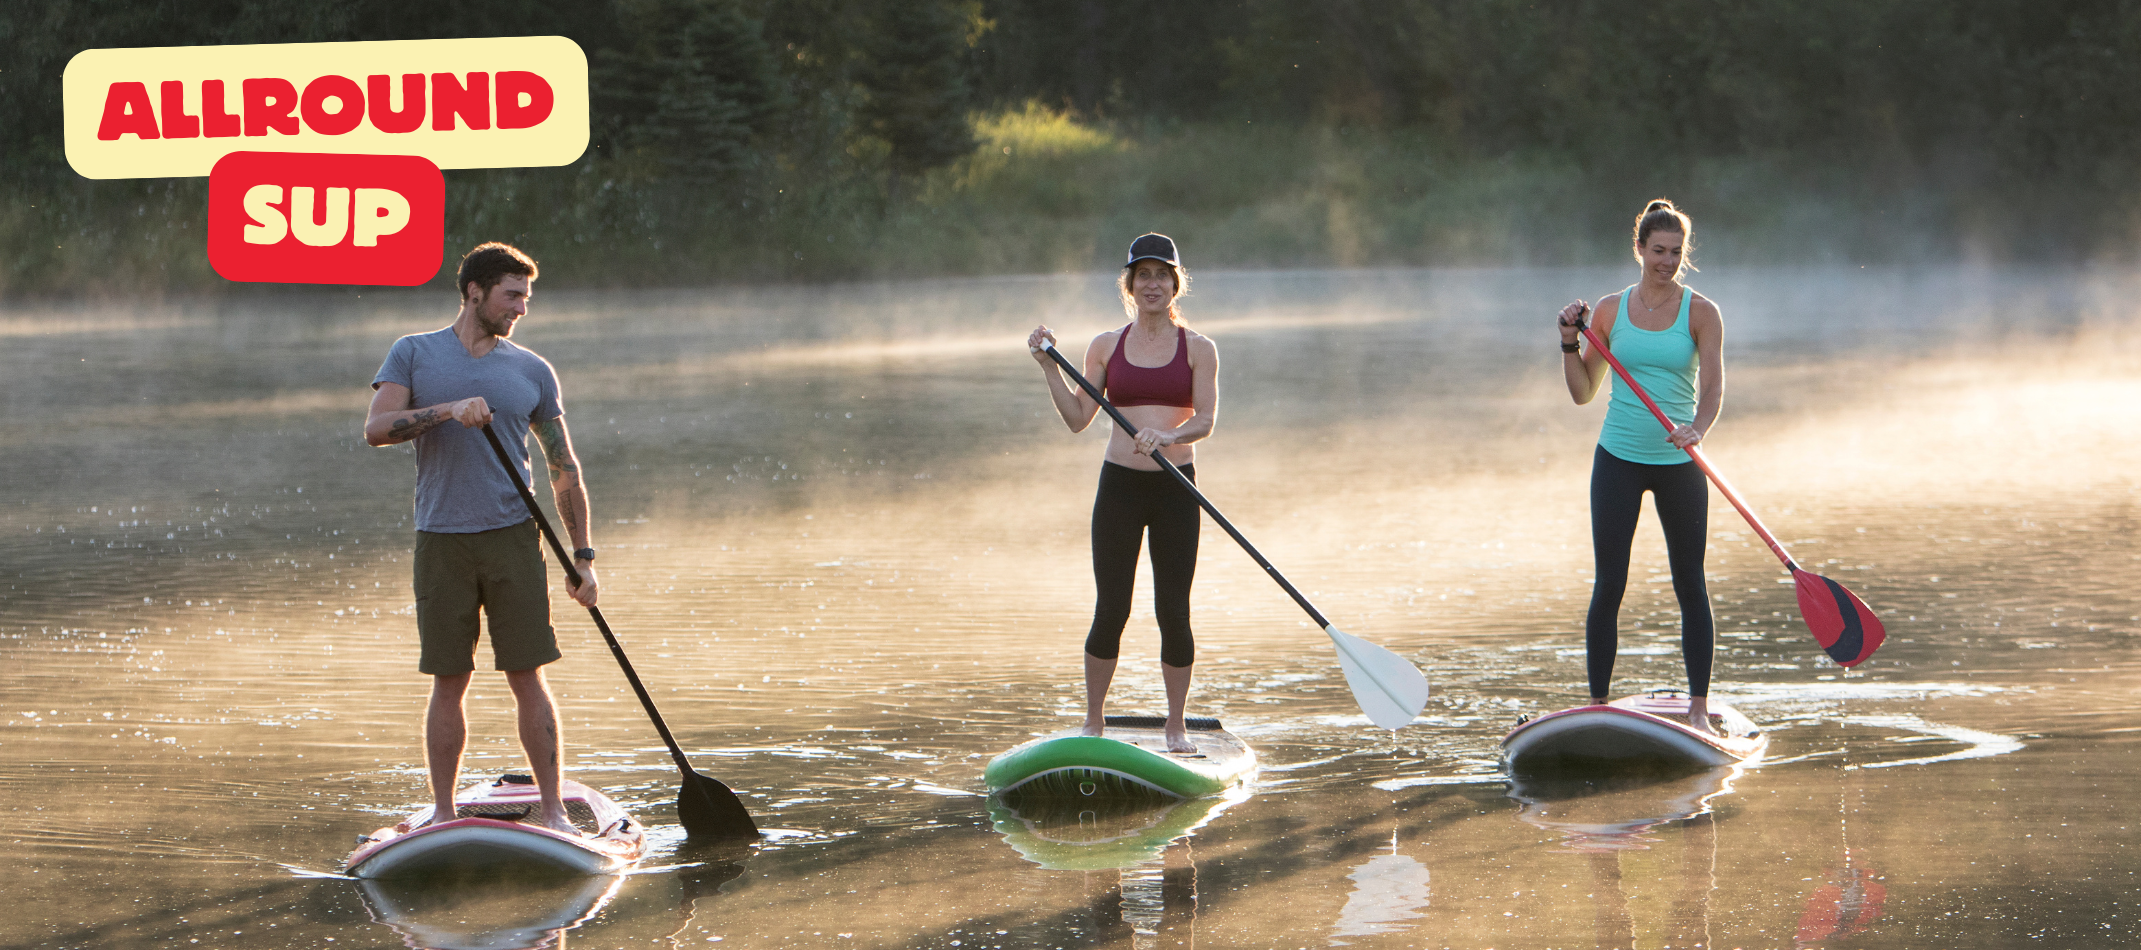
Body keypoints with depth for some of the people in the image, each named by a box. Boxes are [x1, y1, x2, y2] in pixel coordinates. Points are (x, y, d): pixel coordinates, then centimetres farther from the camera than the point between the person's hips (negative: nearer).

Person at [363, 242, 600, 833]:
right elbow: (376, 428, -8)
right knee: (448, 682, 3)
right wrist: (449, 411, -21)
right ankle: (442, 814, 11)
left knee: (527, 678, -2)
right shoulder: (414, 355, 6)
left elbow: (564, 468, 12)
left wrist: (583, 557, 7)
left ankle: (552, 811, 1)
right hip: (442, 541, -1)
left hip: (512, 538, 1)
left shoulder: (532, 372, 9)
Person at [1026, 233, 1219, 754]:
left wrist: (1169, 436, -28)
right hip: (1120, 485, 1)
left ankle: (1176, 725, 13)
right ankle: (1093, 722, 13)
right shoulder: (1106, 347, 7)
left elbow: (1205, 420, -9)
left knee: (1173, 612, -1)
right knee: (1111, 612, 0)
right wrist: (1049, 367, -5)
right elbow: (1078, 418, 5)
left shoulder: (1198, 349, 2)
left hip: (1176, 488, -1)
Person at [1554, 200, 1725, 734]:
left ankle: (1699, 710, 8)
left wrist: (1697, 430, -32)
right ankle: (1597, 705, 3)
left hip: (1679, 464, -1)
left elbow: (1713, 388, -13)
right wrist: (1570, 344, -7)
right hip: (1619, 459, 1)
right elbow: (1583, 392, 9)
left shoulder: (1701, 313, -3)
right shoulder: (1610, 310, 4)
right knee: (1608, 586, -3)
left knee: (1690, 585, 2)